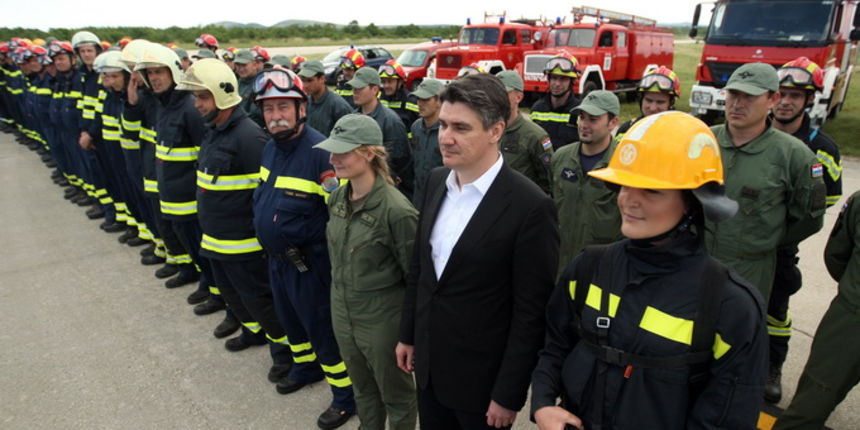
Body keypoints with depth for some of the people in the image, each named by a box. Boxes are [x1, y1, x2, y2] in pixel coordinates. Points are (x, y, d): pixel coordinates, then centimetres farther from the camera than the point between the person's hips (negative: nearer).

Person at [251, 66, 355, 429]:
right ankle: (307, 367, 49)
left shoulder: (320, 151, -24)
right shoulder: (270, 147, 3)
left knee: (322, 327, 5)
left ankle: (345, 394, 24)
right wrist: (266, 236, 16)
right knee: (289, 317, 25)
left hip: (307, 262, -8)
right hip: (275, 257, 9)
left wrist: (328, 258, -17)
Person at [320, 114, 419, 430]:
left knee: (396, 395, 18)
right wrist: (339, 297, 17)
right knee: (362, 390, 27)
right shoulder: (337, 198, -2)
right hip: (342, 314, 7)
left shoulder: (397, 211, -25)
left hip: (382, 321, -6)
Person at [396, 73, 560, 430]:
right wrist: (408, 334, 11)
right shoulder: (436, 181, -2)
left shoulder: (530, 206, -22)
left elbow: (531, 314, -17)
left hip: (482, 378, -5)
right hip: (428, 363, 6)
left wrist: (509, 395, -12)